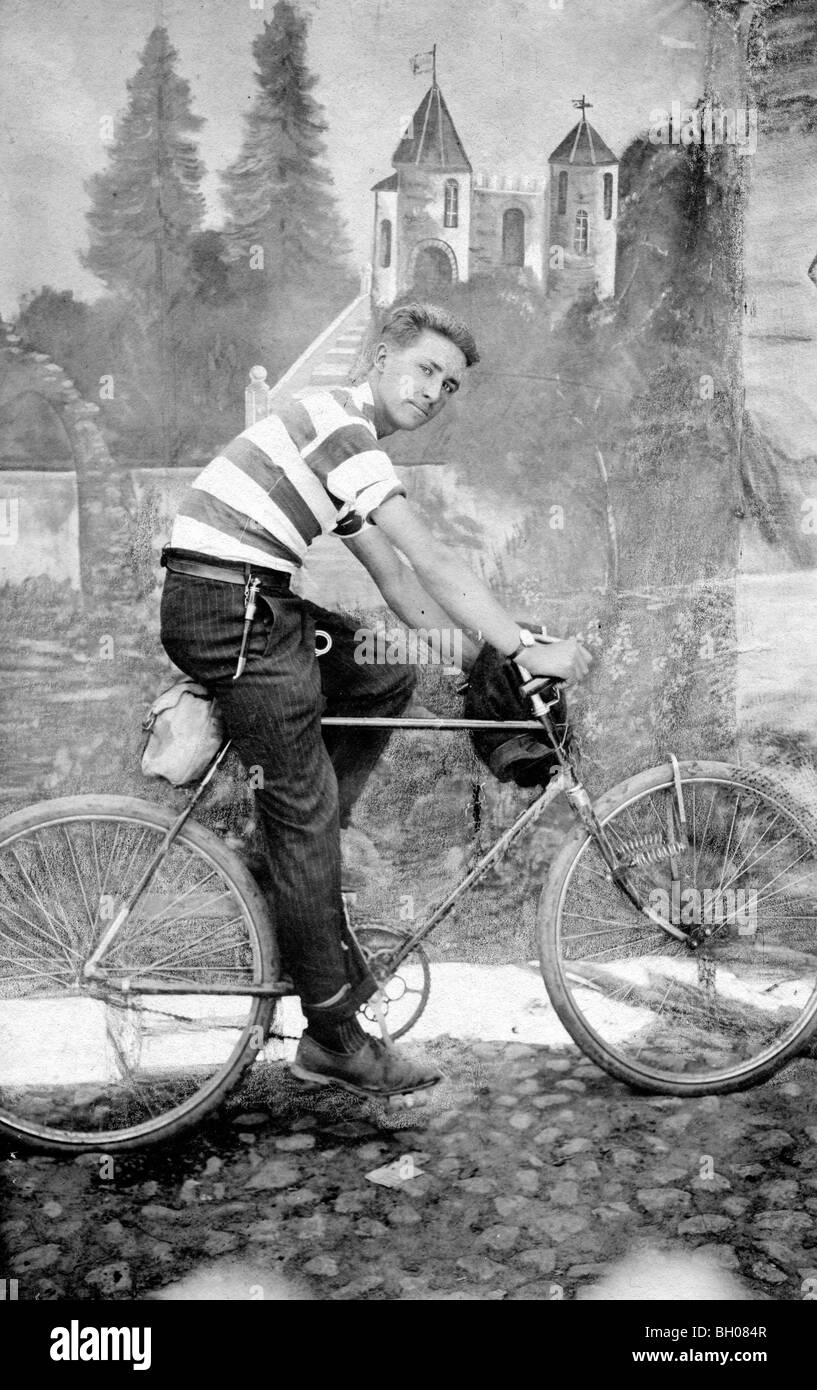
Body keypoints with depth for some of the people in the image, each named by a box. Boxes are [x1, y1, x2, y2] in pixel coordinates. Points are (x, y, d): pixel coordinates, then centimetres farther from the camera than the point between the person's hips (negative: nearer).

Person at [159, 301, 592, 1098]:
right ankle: (334, 1043, 9)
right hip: (228, 612, -10)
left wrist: (480, 657, 17)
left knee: (388, 676, 16)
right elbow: (433, 564, -17)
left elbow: (395, 578, 20)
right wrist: (526, 651, -14)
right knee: (308, 813, -3)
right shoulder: (339, 422, -11)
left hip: (255, 609, 10)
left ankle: (299, 850, 17)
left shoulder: (343, 434, 20)